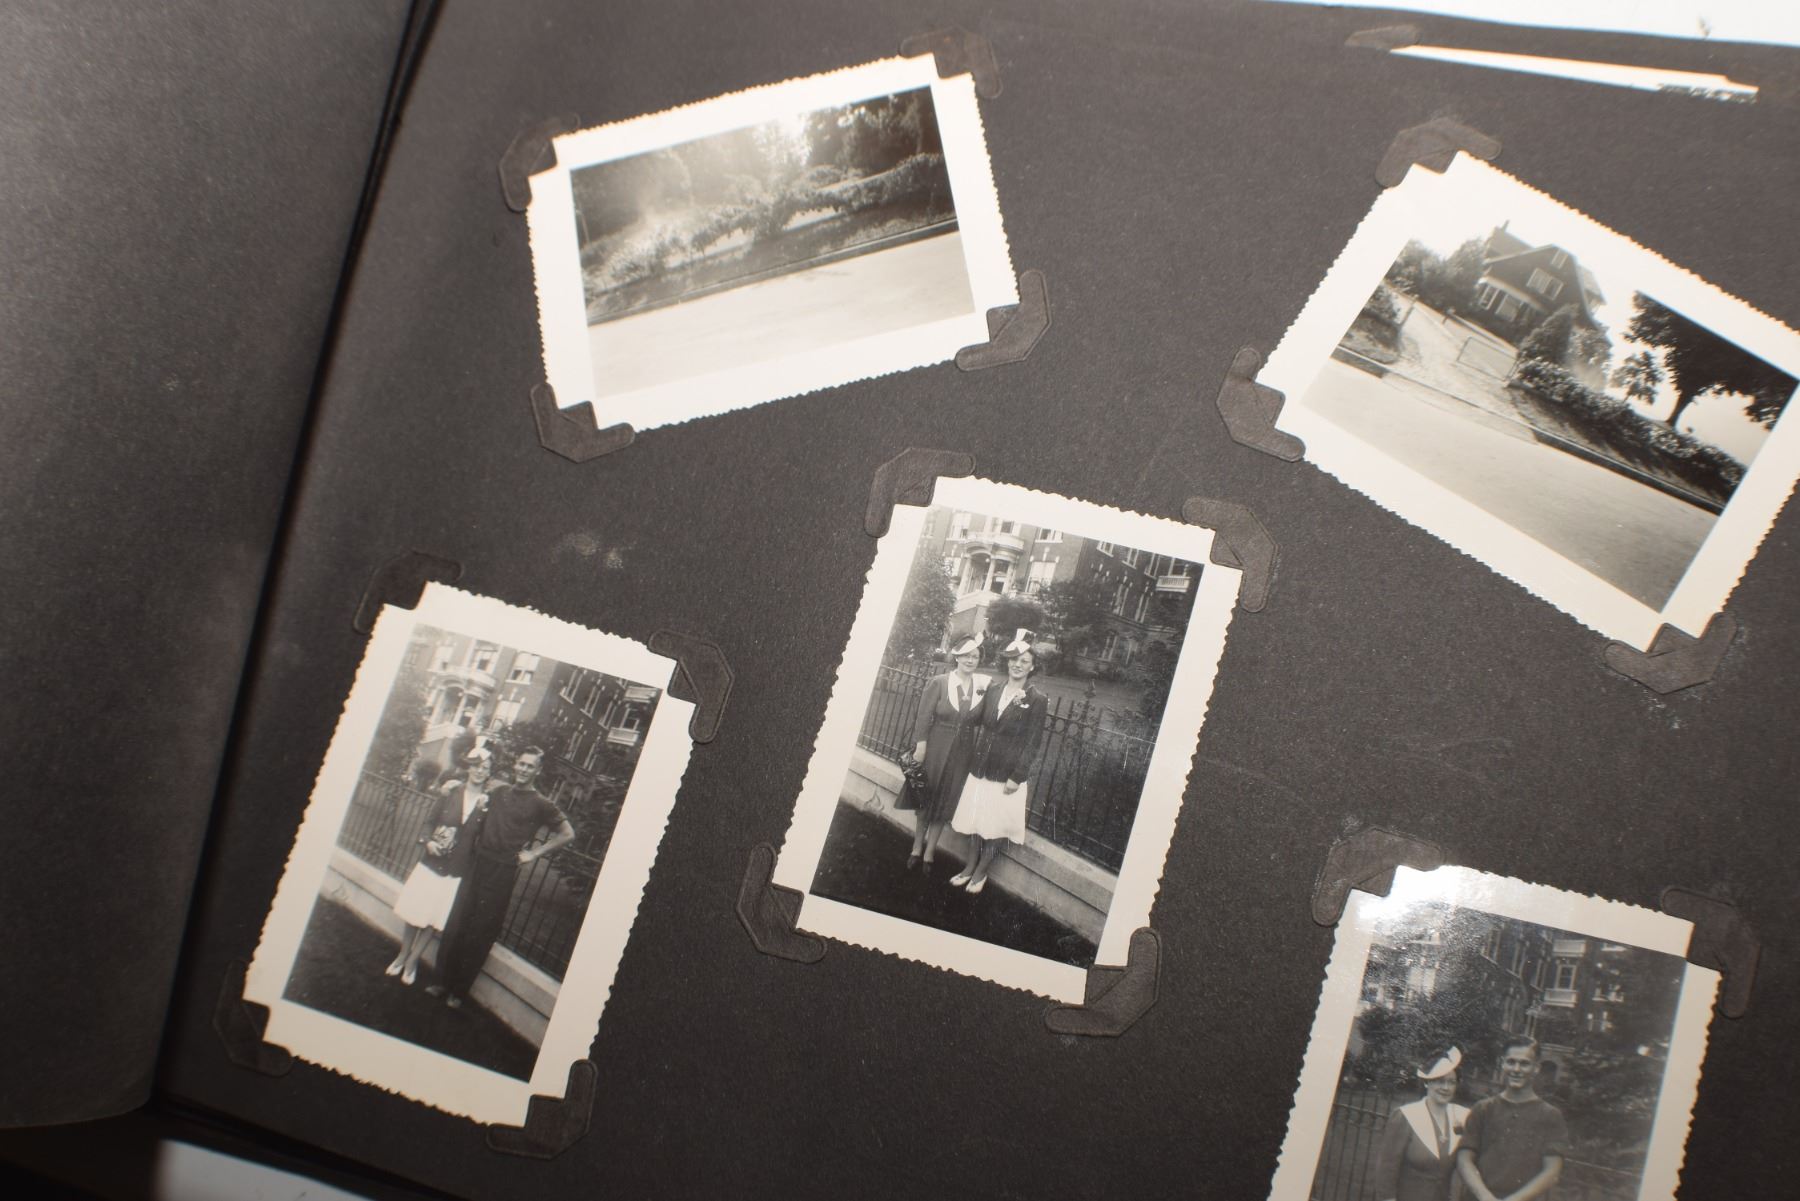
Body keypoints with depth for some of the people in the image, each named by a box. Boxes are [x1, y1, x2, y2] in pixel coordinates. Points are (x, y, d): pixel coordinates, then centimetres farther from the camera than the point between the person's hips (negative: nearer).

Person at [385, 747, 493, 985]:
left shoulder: (488, 802, -7)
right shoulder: (451, 791, -4)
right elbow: (431, 821, 3)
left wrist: (482, 810, -19)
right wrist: (428, 841, -14)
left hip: (456, 871, -1)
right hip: (431, 862, 1)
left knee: (433, 920, 8)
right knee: (414, 914, 11)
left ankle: (412, 962, 26)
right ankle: (402, 956, 32)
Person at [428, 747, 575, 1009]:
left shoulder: (541, 805, -4)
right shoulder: (497, 791, 9)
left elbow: (567, 833, 0)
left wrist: (534, 854, -3)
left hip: (502, 873, -4)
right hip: (477, 864, 4)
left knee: (481, 933, 2)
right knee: (456, 924, 4)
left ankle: (459, 991, 13)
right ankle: (443, 981, 16)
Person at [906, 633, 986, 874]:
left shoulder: (983, 686, -2)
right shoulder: (939, 682, -9)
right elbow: (924, 717, -9)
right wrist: (920, 749, -12)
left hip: (962, 752, 2)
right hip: (936, 748, -2)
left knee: (945, 802, 11)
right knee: (925, 798, 11)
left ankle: (929, 853, 23)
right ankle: (916, 849, 26)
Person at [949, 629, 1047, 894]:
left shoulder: (1038, 700, -9)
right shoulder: (992, 691, 5)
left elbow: (1032, 743, -10)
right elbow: (974, 719, 5)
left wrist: (1017, 777, -14)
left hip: (1007, 774, -4)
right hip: (980, 768, 4)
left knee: (994, 825, 7)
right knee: (974, 820, 13)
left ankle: (982, 872, 23)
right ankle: (970, 867, 29)